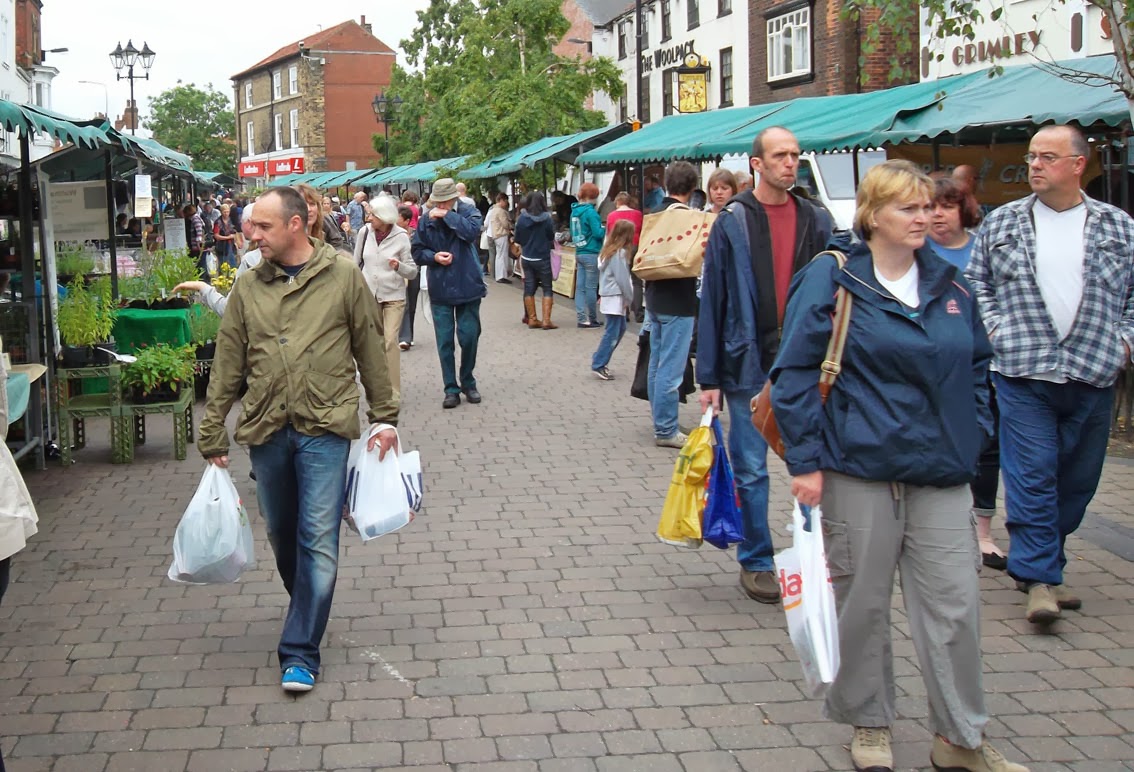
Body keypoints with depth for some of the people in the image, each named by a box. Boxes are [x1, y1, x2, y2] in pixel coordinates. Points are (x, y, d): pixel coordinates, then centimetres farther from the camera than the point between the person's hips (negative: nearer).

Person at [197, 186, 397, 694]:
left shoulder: (343, 276, 0)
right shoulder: (248, 289, 7)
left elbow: (370, 349, 4)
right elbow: (227, 366, 9)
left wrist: (384, 417, 3)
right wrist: (213, 434, 8)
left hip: (325, 429, -3)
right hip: (266, 430, 4)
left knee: (319, 540, -6)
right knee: (281, 535, 14)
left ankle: (300, 651, 1)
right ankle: (307, 610, 39)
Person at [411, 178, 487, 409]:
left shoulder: (468, 211, -2)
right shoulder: (426, 220, 3)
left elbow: (472, 232, -23)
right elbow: (417, 252, 7)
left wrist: (447, 215, -21)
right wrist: (434, 256, -12)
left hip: (467, 286, -1)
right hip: (439, 289, 2)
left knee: (469, 337, 4)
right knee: (444, 341, 3)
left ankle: (468, 383, 24)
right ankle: (451, 389, 11)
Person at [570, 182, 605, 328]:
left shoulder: (575, 211, 10)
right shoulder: (590, 212, -14)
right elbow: (598, 233, -17)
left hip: (579, 253, 7)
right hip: (592, 254, -7)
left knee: (580, 287, 6)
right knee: (591, 288, -1)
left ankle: (581, 318, 6)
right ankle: (593, 319, 6)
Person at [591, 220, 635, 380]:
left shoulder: (608, 250, 12)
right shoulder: (620, 253, -16)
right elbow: (622, 278, -16)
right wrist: (629, 298, -6)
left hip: (607, 294, 10)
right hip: (615, 298, -10)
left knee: (620, 328, 17)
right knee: (612, 332, -5)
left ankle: (599, 359, 18)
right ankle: (598, 365, -3)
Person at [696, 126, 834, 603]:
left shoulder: (816, 221, 7)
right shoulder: (732, 223, -1)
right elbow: (712, 300, 0)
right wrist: (709, 376, -2)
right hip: (750, 365, -2)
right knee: (751, 469, 5)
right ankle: (755, 563, 18)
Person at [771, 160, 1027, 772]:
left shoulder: (948, 282, 10)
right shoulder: (832, 278, -6)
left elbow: (976, 364, 21)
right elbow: (794, 372, -7)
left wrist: (972, 435, 11)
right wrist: (805, 460, -10)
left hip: (941, 471, 4)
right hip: (859, 468, -4)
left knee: (954, 605, 4)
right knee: (862, 603, 8)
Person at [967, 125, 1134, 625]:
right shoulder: (1001, 224, 7)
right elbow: (976, 281, 12)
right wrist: (993, 329, -1)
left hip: (1094, 375, 2)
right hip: (1023, 373, -2)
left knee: (1079, 478, 9)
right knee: (1032, 474, -8)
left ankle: (1040, 564, 24)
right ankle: (1039, 576, -4)